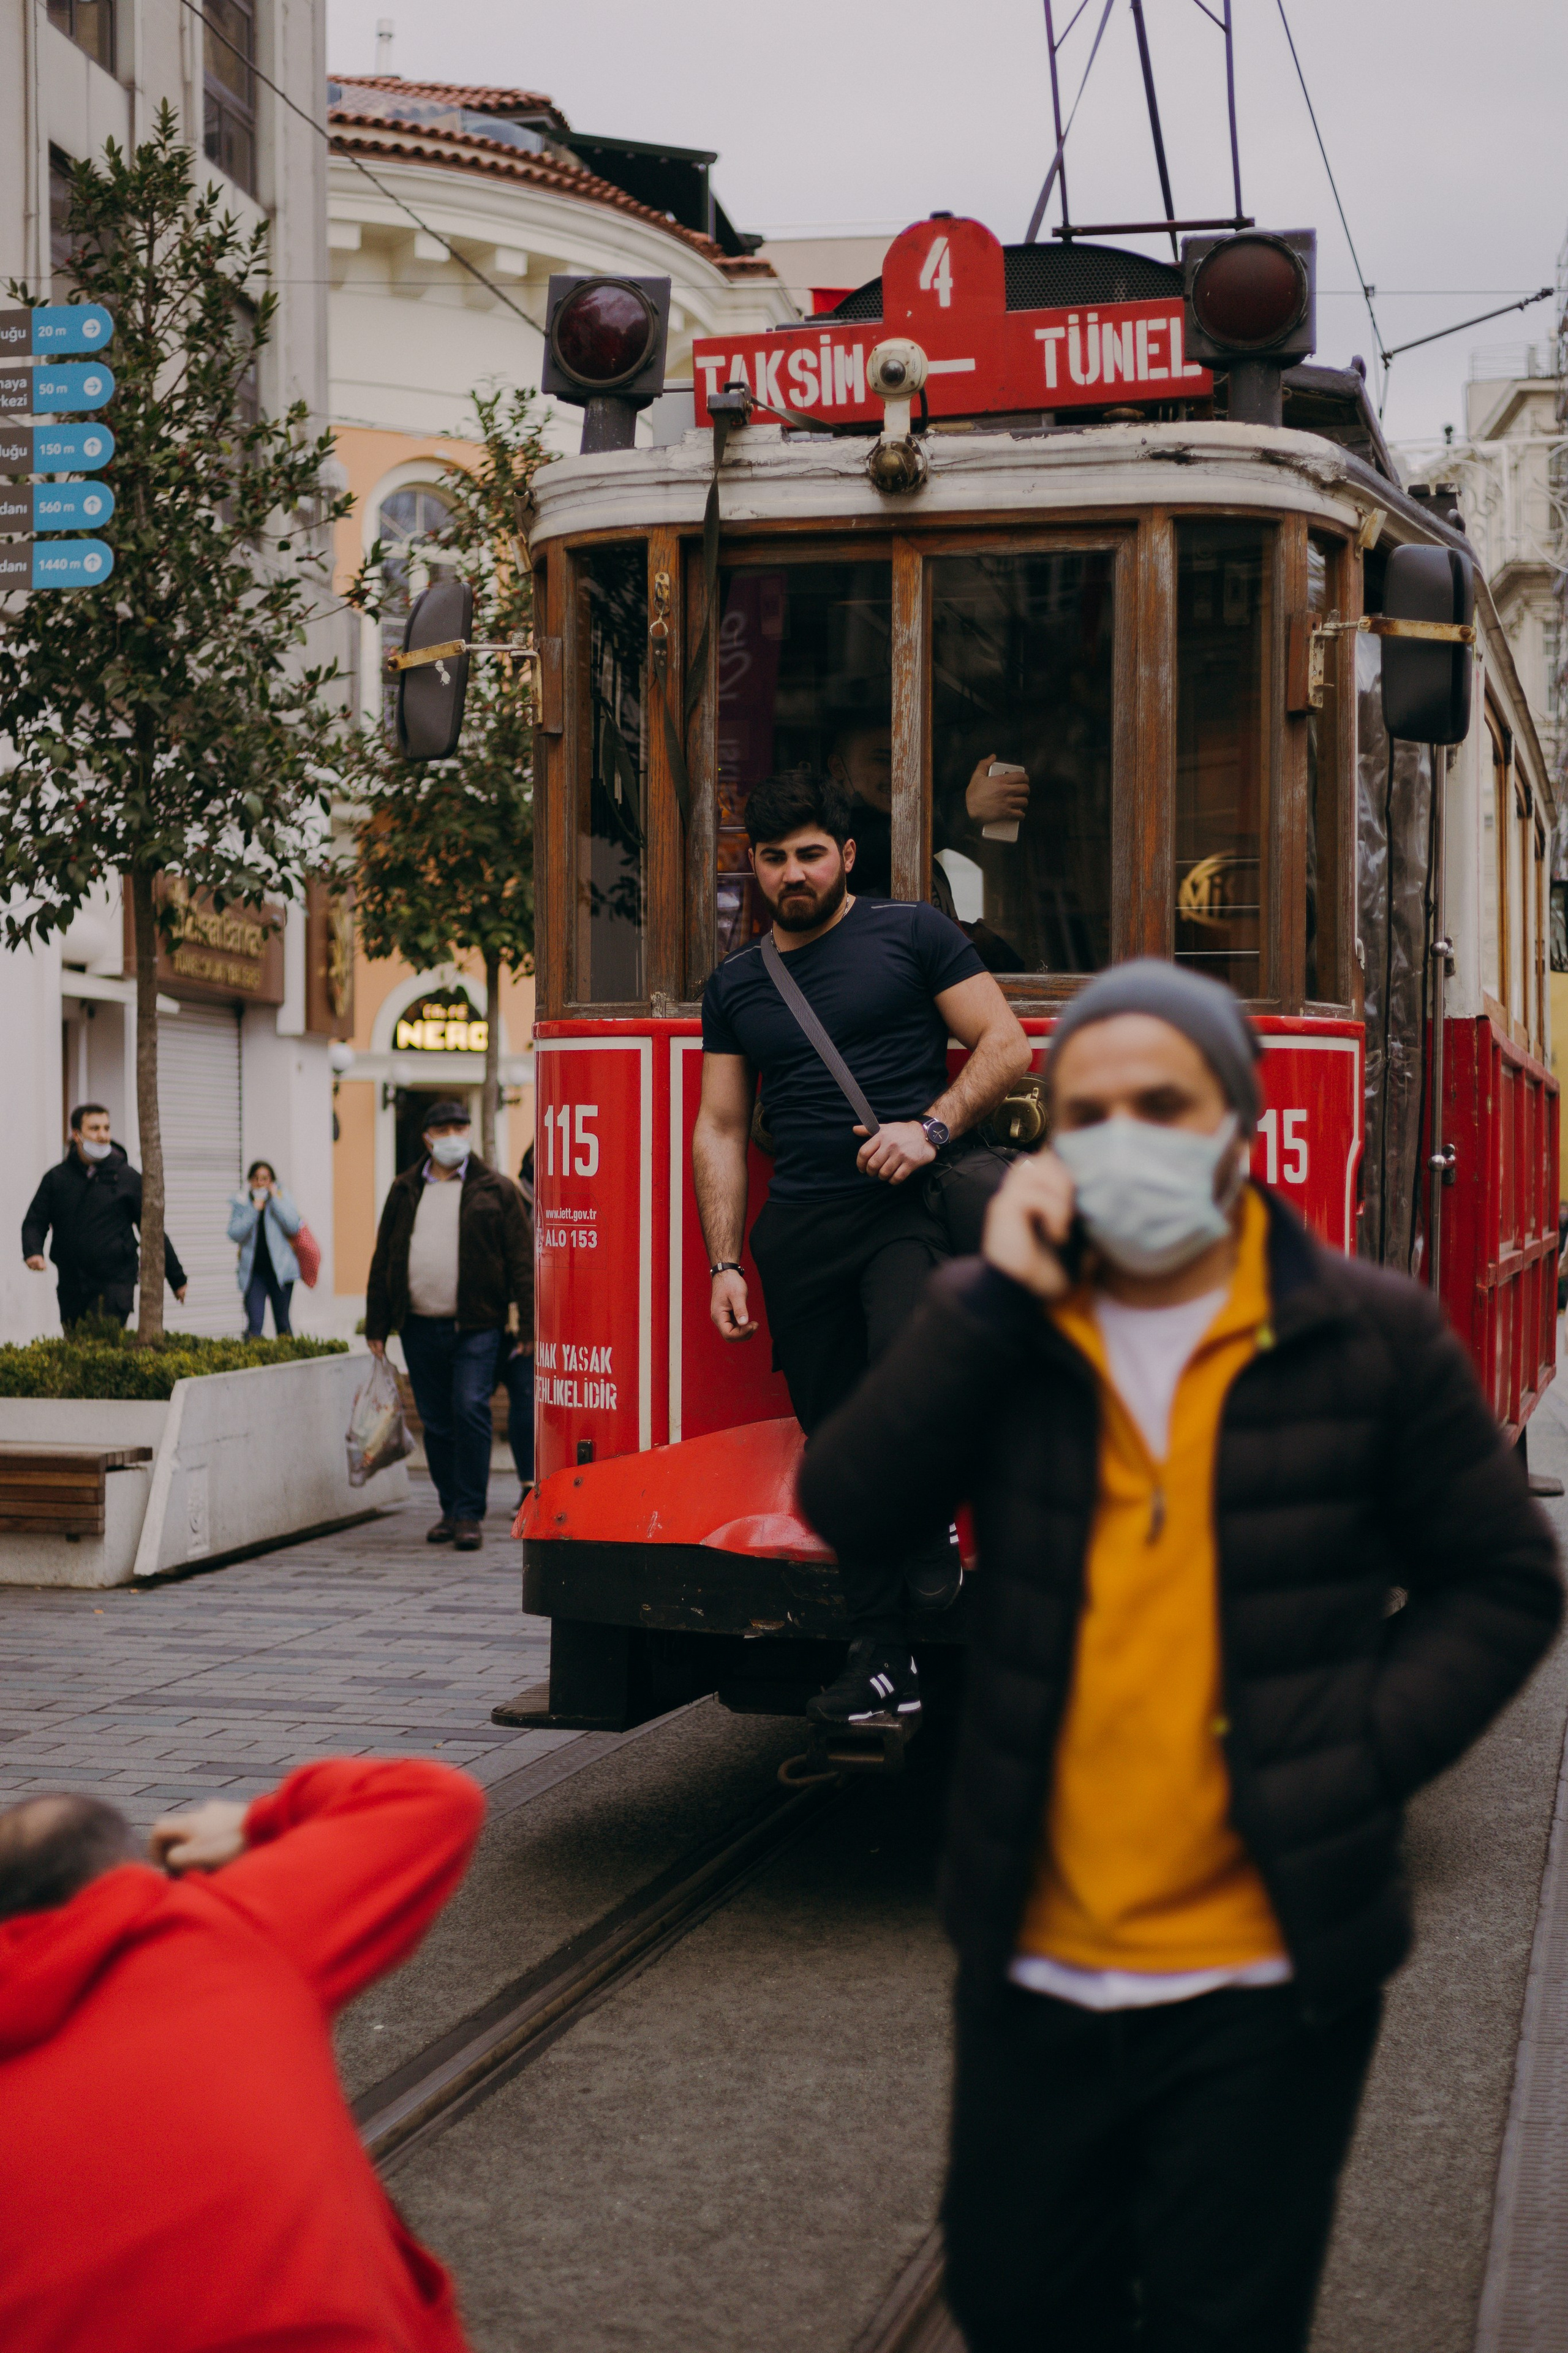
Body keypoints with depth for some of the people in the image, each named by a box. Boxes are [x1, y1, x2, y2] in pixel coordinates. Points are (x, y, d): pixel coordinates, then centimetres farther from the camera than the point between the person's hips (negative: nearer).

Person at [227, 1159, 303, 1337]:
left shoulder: (284, 1198, 5)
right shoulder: (240, 1202, 6)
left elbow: (294, 1227, -11)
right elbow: (235, 1234, -6)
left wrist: (275, 1199, -8)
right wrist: (254, 1209, -12)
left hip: (280, 1269, 0)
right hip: (253, 1271, 0)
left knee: (283, 1324, 6)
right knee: (254, 1325, -10)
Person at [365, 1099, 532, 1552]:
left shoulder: (495, 1190, 4)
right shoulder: (404, 1191, 13)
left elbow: (519, 1258, 0)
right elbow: (383, 1260, 16)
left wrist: (530, 1322, -7)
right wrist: (377, 1325, 12)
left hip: (476, 1327, -4)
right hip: (420, 1328, 4)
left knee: (471, 1412, -12)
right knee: (437, 1424, 8)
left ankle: (469, 1514, -6)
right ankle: (451, 1510, 19)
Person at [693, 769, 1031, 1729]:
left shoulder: (910, 934, 6)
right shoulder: (736, 985, 18)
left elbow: (1008, 1045, 3)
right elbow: (720, 1130, 19)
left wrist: (931, 1128, -12)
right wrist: (725, 1264, 10)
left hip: (912, 1201, -4)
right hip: (800, 1225, 4)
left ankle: (928, 1540, -3)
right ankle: (883, 1659, 7)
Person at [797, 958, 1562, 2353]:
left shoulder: (1372, 1337, -4)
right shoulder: (995, 1330, 2)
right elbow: (850, 1509, -12)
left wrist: (1357, 1754, -12)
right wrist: (1001, 1295, -17)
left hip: (1265, 1979, -3)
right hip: (1035, 1963, 3)